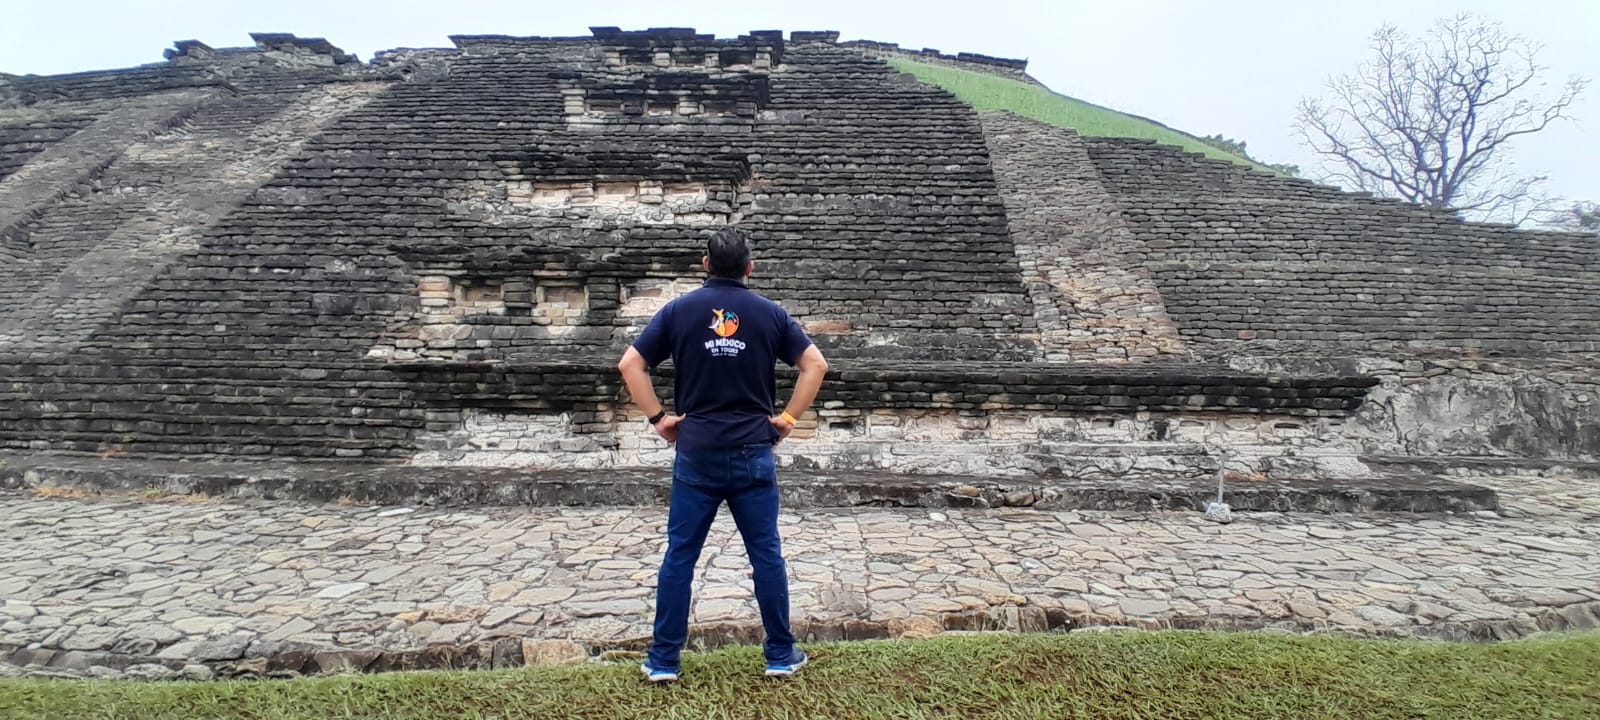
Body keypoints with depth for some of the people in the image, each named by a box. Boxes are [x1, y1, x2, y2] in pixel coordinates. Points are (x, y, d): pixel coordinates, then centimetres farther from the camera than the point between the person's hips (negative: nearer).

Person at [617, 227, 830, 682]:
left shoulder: (679, 309, 1)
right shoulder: (769, 312, 2)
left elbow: (630, 364, -3)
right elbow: (815, 364, -2)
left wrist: (658, 417, 2)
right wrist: (787, 417, 2)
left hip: (695, 453, 0)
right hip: (753, 454, 0)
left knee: (680, 556, 9)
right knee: (766, 555, 10)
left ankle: (663, 661, 19)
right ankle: (781, 656, 22)